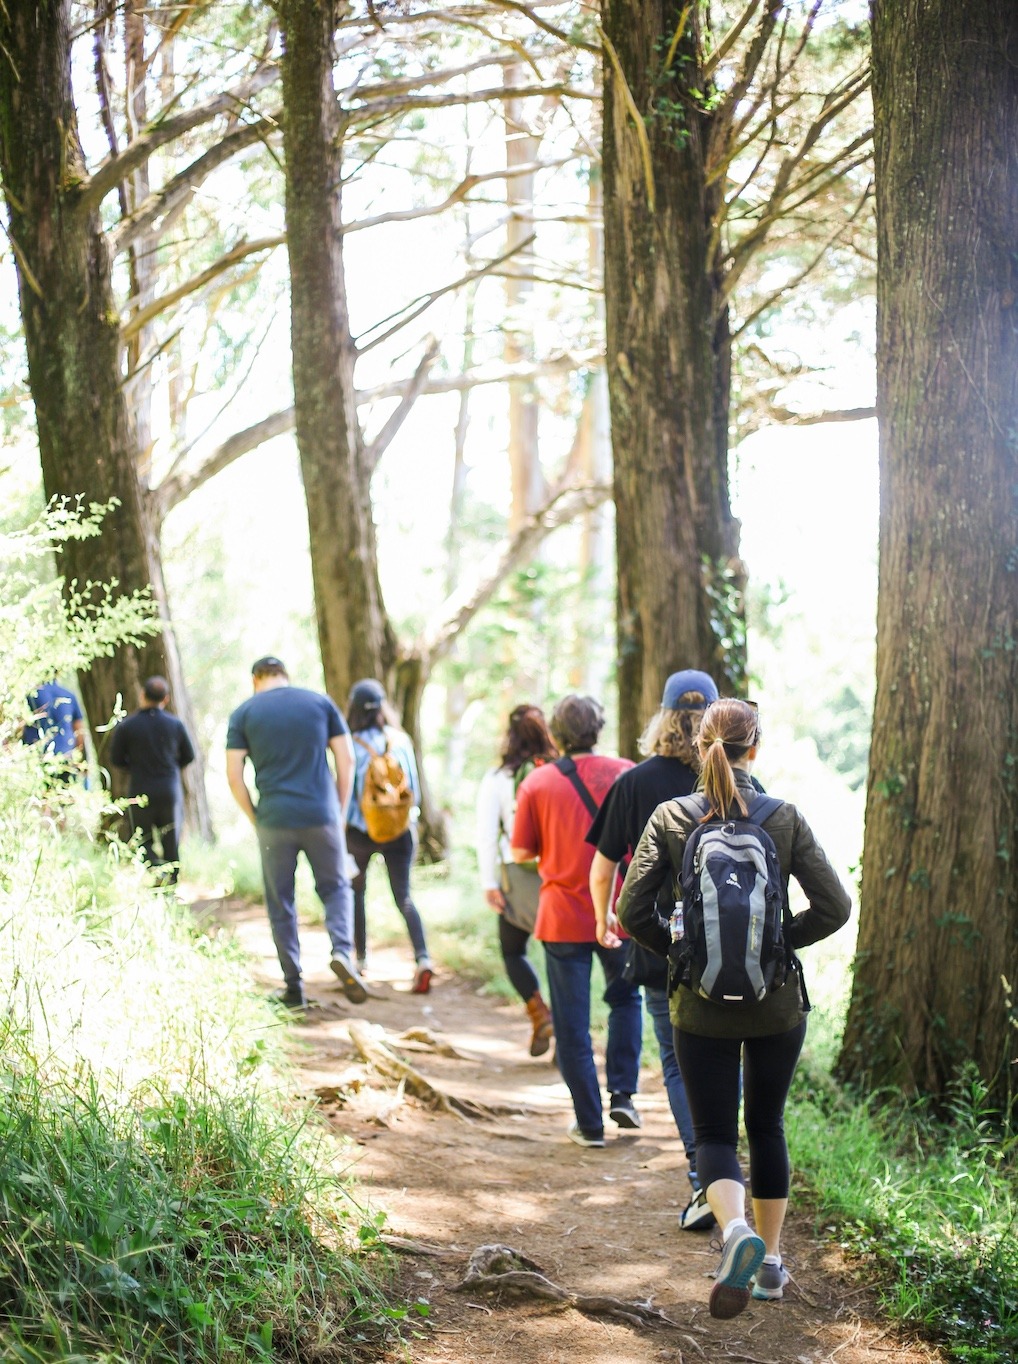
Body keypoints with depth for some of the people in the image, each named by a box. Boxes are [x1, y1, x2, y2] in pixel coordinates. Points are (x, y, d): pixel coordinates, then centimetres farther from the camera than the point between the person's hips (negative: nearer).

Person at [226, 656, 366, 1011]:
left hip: (274, 821, -1)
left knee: (280, 903, 10)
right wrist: (339, 810, 10)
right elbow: (346, 761, 3)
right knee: (335, 887, 17)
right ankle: (341, 952, -8)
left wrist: (255, 819, 8)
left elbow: (234, 776, -2)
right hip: (321, 816, 1)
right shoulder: (321, 703, 7)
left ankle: (294, 988, 11)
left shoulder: (244, 713, 4)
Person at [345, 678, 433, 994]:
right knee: (404, 897, 4)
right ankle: (422, 958, -16)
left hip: (361, 833, -2)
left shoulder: (352, 745, -12)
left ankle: (360, 958, 25)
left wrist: (340, 830, 2)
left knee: (355, 892, 19)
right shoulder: (402, 741, -2)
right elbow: (414, 791, 3)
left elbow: (346, 793, -9)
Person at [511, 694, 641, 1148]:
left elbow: (521, 853, -1)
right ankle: (622, 1094, 16)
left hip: (563, 918, -1)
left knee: (572, 1026, 7)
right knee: (625, 999, 25)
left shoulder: (537, 783, -5)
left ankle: (590, 1123, 10)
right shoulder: (625, 773, -3)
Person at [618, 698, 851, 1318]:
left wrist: (680, 951, 5)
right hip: (778, 1004, 1)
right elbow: (834, 906, -11)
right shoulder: (785, 818, -7)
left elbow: (633, 910, -10)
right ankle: (771, 1261, 25)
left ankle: (735, 1228, -21)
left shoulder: (670, 818, -7)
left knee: (715, 1132, 7)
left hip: (702, 1006, -1)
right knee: (767, 1126, 19)